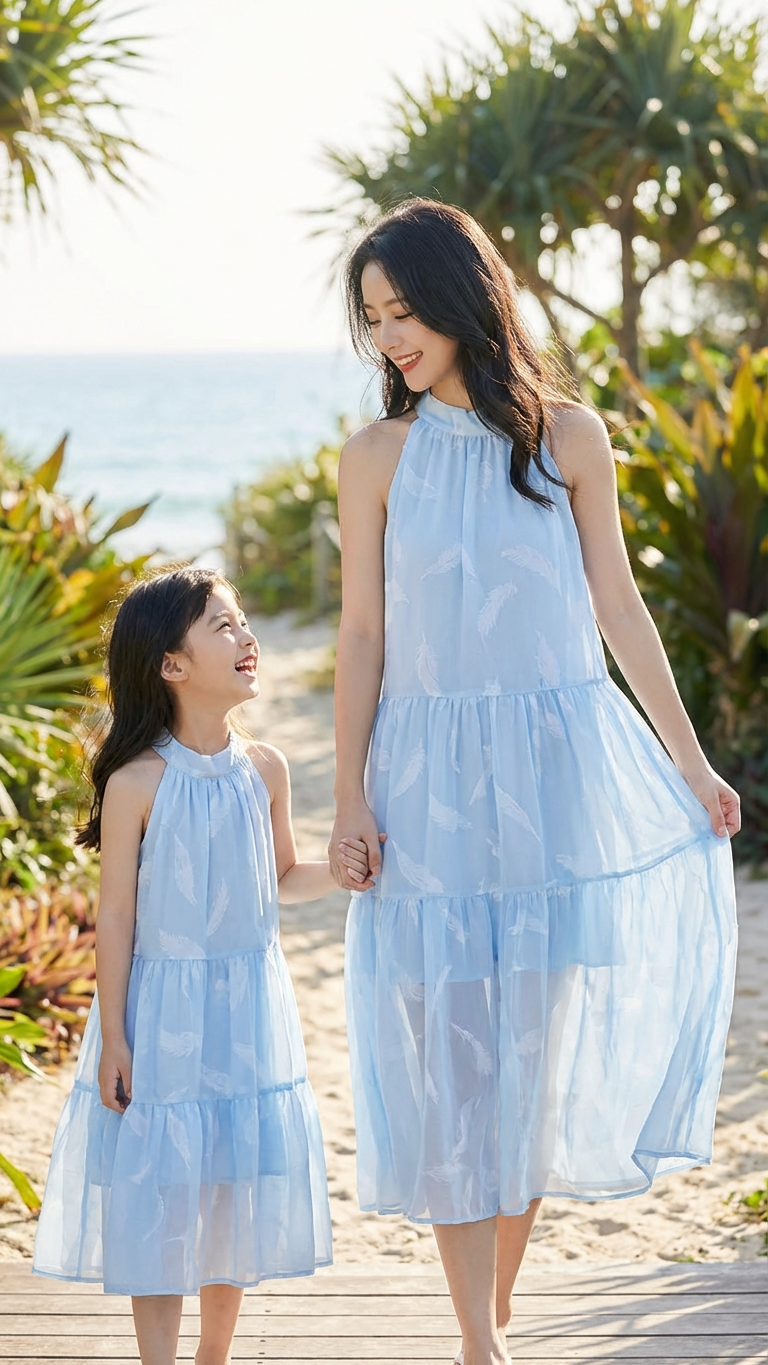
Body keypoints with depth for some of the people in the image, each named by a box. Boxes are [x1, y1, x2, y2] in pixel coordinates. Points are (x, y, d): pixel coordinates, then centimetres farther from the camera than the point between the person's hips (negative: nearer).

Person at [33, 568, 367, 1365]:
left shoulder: (263, 768, -1)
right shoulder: (138, 782, -14)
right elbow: (116, 915, -10)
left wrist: (342, 869, -7)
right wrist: (112, 1035, -10)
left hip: (248, 1009, 4)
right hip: (163, 1011, -4)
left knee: (235, 1191, 12)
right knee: (158, 1196, 1)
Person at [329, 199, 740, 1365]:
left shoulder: (569, 436, 1)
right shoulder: (378, 457, 0)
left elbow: (618, 607, 6)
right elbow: (362, 635, 2)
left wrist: (691, 763, 9)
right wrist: (350, 800, -2)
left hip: (560, 764, 1)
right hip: (433, 776, 0)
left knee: (540, 1038, 7)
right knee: (452, 1046, -1)